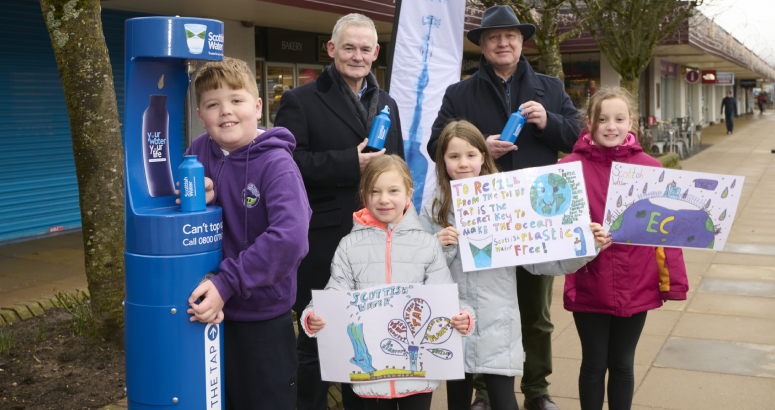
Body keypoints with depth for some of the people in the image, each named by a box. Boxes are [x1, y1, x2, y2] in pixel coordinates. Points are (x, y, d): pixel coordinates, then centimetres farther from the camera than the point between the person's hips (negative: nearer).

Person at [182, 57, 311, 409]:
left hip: (263, 314, -5)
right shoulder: (199, 152, -1)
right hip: (210, 310, 5)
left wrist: (226, 283, -29)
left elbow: (288, 238, -30)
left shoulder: (276, 164, -18)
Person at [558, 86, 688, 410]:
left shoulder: (649, 168, -2)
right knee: (593, 365, 13)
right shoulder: (571, 168, -7)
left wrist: (673, 281, 0)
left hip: (635, 288, 1)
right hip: (589, 289, -1)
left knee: (622, 364, 16)